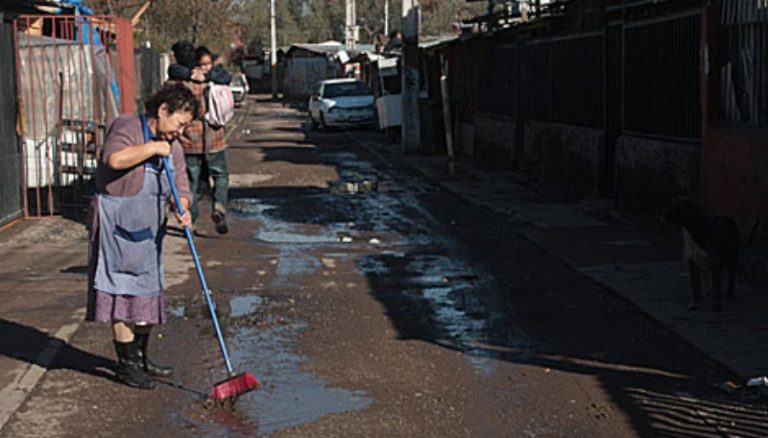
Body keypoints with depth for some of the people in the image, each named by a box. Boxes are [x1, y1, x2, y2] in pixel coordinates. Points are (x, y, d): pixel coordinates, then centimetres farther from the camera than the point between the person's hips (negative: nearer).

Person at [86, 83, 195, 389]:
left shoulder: (172, 146, 10)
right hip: (116, 224, -8)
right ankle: (126, 364, 0)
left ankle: (140, 358, 24)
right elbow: (115, 159, -32)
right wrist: (153, 148, -23)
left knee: (147, 292, 12)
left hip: (148, 229, 8)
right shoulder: (127, 127, -12)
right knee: (122, 292, -6)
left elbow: (180, 186, 7)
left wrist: (182, 209, -14)